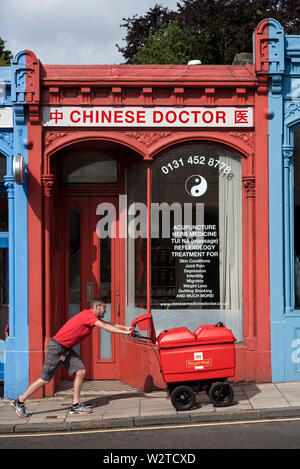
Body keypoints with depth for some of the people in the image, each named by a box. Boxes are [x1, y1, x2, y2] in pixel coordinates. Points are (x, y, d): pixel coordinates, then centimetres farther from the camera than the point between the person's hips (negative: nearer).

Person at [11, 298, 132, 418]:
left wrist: (125, 327, 9)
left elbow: (107, 324, 17)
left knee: (80, 372, -3)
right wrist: (124, 332, -20)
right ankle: (19, 402, 8)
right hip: (56, 347, -10)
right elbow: (105, 327, -23)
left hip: (67, 349, 10)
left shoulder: (92, 317, 9)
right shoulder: (87, 315, -19)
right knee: (45, 380, -5)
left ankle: (75, 405, 4)